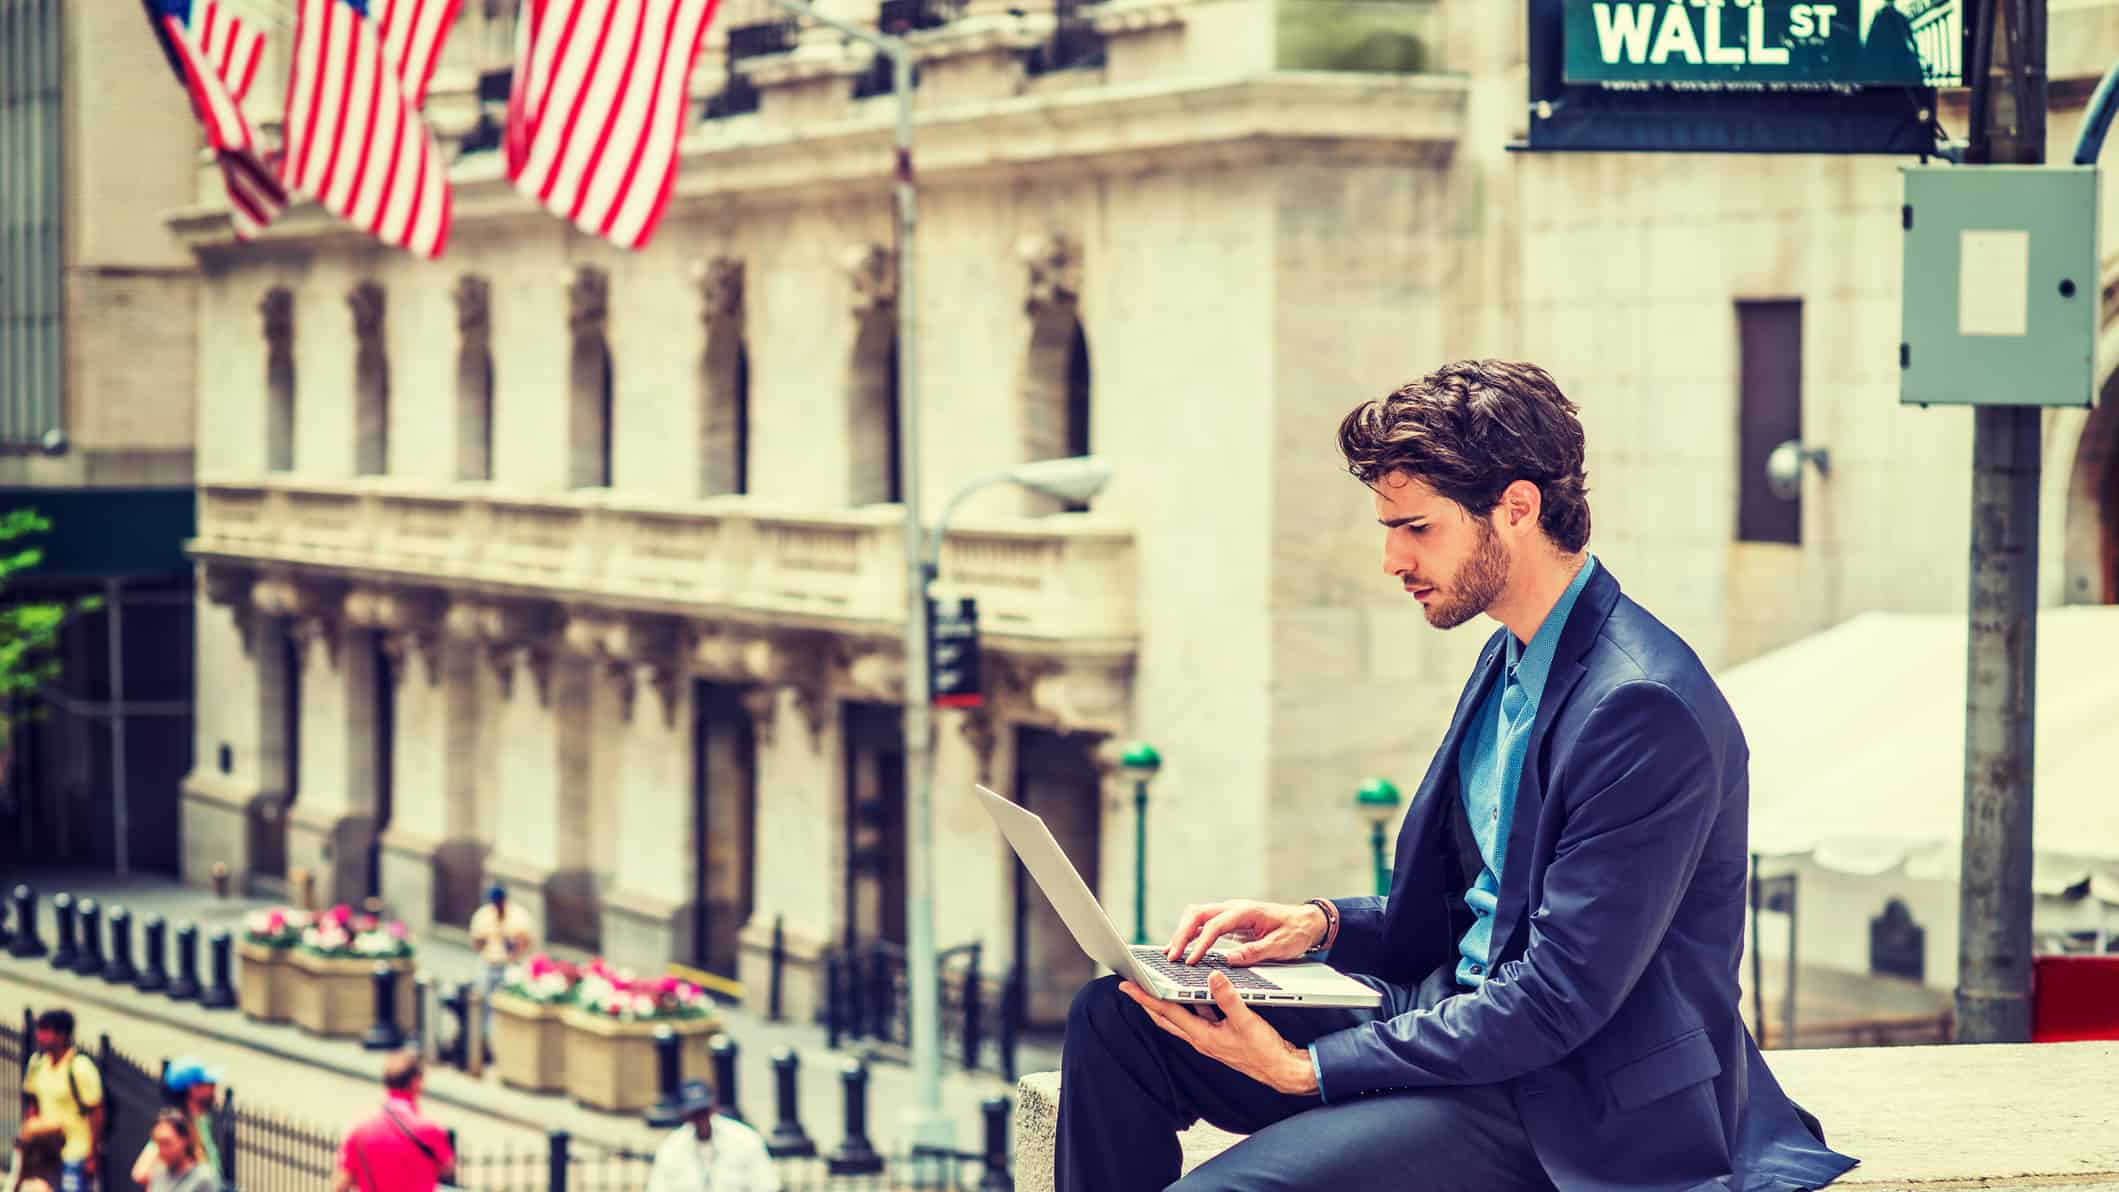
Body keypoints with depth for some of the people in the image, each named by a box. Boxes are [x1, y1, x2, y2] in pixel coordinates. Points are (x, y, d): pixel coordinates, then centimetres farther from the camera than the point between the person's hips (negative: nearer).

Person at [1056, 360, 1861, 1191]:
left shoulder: (1643, 707, -21)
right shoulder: (1512, 660, 11)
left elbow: (1562, 997, -23)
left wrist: (1307, 1067, -23)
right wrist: (1321, 926, 0)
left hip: (1573, 1104, -9)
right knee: (1116, 1017, -2)